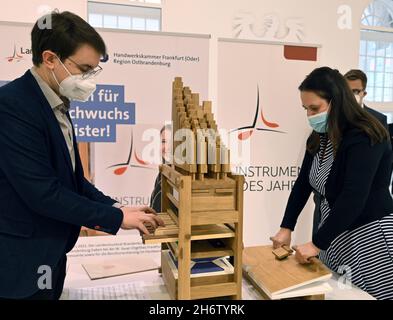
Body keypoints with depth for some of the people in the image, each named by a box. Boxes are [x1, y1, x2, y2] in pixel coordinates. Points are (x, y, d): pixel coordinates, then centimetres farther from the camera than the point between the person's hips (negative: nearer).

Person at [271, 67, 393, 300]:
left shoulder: (365, 138, -20)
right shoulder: (319, 138, 4)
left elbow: (353, 198, -26)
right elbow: (303, 184, 8)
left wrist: (317, 243, -24)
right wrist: (286, 228, 3)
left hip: (369, 236, -7)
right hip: (335, 232, 7)